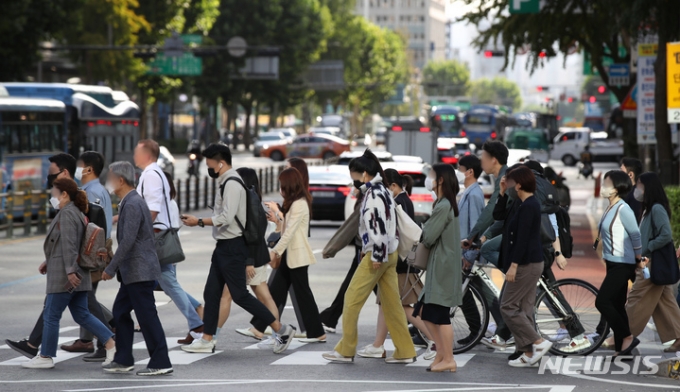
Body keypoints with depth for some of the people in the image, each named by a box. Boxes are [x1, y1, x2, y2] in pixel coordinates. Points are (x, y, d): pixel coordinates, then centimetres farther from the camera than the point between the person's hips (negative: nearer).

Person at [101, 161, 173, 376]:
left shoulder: (132, 205, -18)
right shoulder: (130, 202, 14)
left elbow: (128, 241, -23)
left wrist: (110, 269, -19)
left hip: (140, 271, -11)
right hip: (133, 272, 11)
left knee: (147, 316, -6)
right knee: (120, 311, 14)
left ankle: (160, 363, -1)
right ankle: (123, 360, 20)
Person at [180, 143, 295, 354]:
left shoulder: (232, 183, -17)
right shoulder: (228, 182, 13)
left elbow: (226, 217, -24)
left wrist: (199, 222, -18)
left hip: (232, 247, -10)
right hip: (225, 245, 10)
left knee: (240, 295, -7)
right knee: (211, 293, 11)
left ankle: (282, 330, -3)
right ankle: (206, 341, 17)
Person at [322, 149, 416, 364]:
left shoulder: (373, 195, -14)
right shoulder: (383, 191, 16)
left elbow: (377, 226, -21)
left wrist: (377, 256, -20)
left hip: (377, 255, -10)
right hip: (389, 253, 10)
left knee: (352, 299, -2)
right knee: (392, 302, 9)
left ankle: (346, 350, 3)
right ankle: (405, 352, 9)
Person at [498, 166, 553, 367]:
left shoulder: (527, 207, -17)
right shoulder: (530, 204, 13)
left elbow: (522, 238, -22)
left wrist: (513, 265, -23)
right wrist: (502, 192, 15)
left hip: (526, 264, -10)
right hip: (531, 263, 10)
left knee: (508, 307, -5)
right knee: (524, 308, 11)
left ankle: (539, 342, -6)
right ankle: (528, 353, 12)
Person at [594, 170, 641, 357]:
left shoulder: (623, 209, -17)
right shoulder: (610, 209, 10)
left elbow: (635, 235, -14)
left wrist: (639, 260, -6)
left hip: (622, 265, -9)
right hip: (613, 263, 9)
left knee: (602, 301, -12)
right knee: (616, 305, 10)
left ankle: (627, 337, -5)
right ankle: (622, 348, 14)